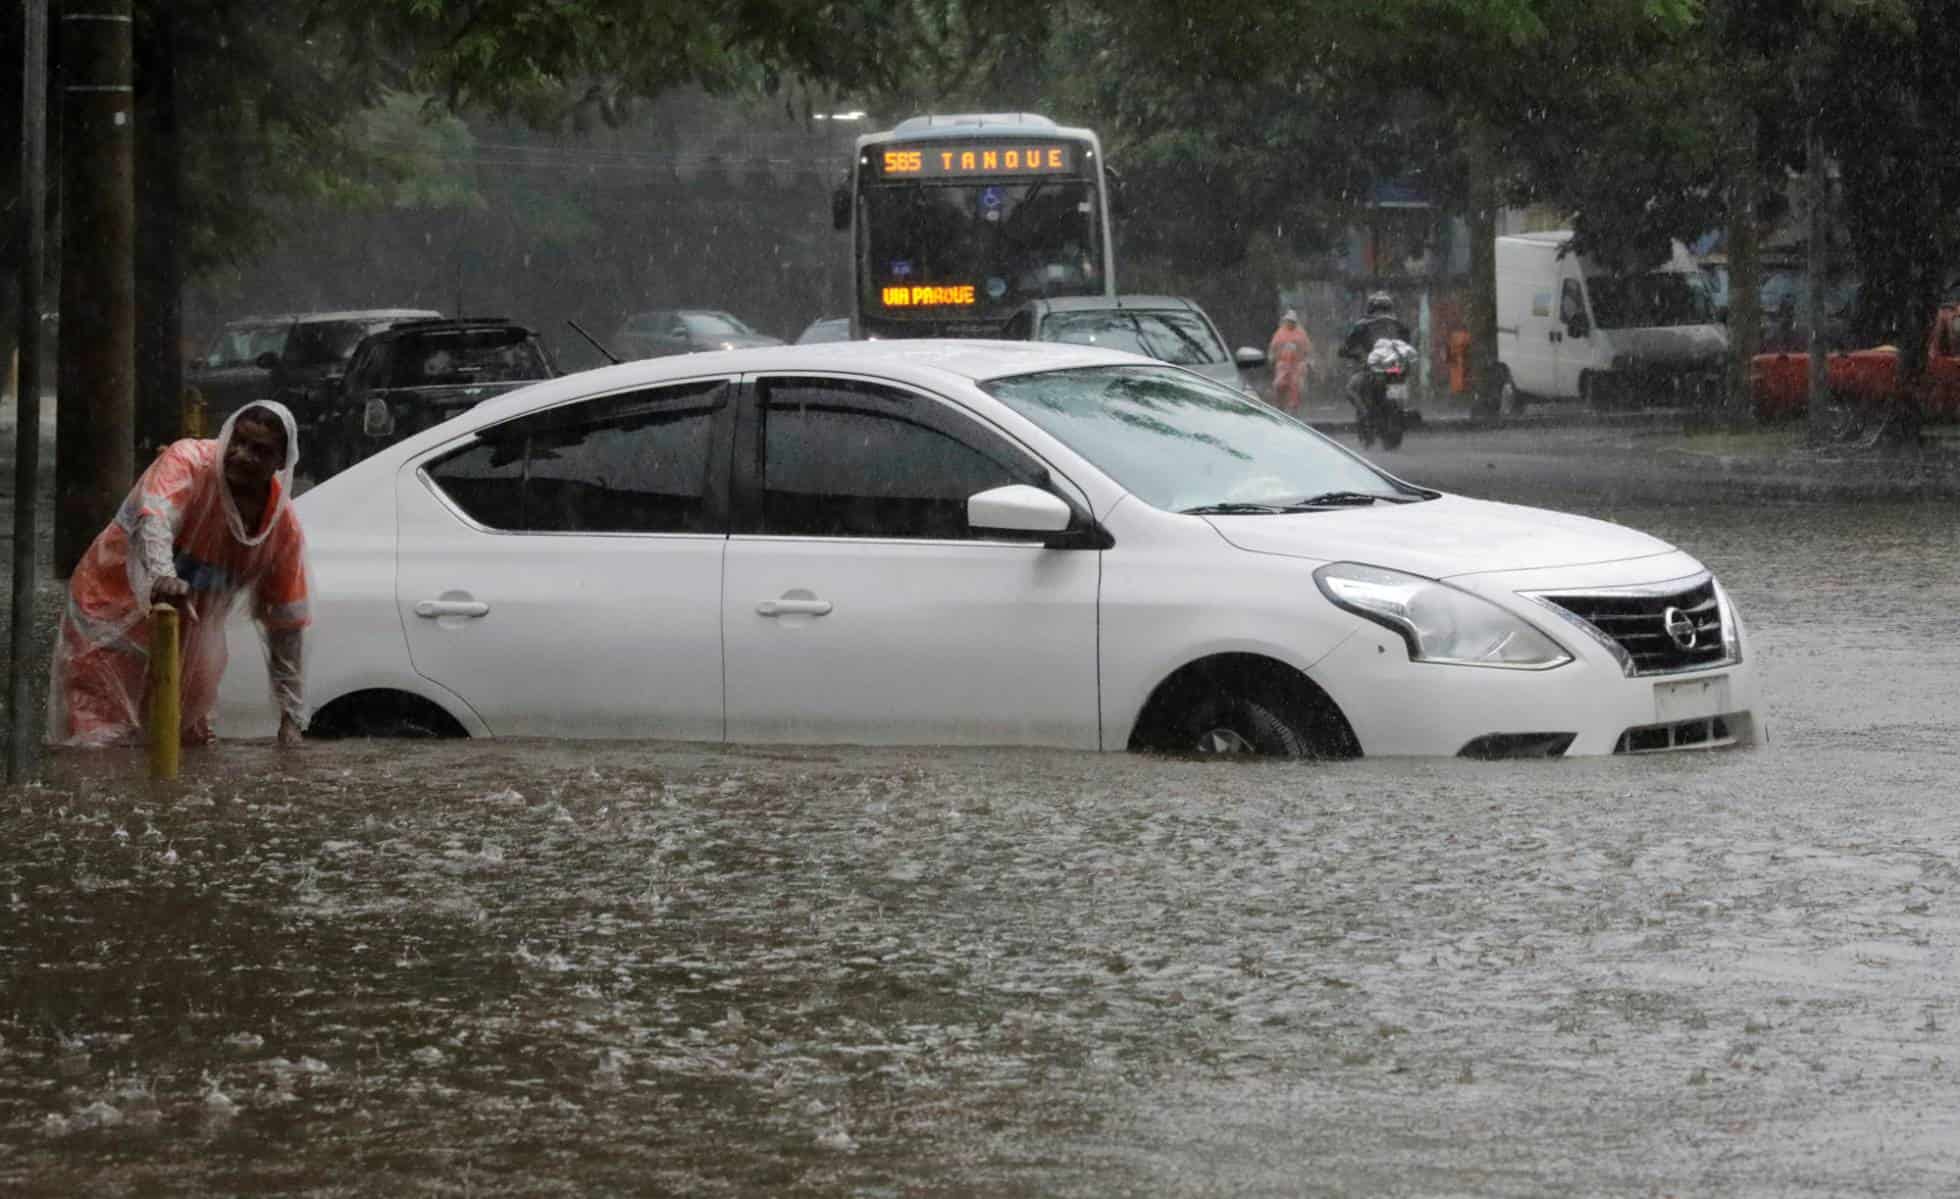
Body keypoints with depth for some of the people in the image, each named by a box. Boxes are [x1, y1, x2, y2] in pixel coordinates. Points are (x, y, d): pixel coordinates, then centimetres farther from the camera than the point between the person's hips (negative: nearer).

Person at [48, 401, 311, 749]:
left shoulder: (284, 527, -5)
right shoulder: (187, 462, -20)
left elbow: (286, 625, 1)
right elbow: (153, 521, -41)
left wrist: (291, 720, 0)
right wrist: (161, 576, -63)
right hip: (113, 621, -5)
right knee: (102, 745, -11)